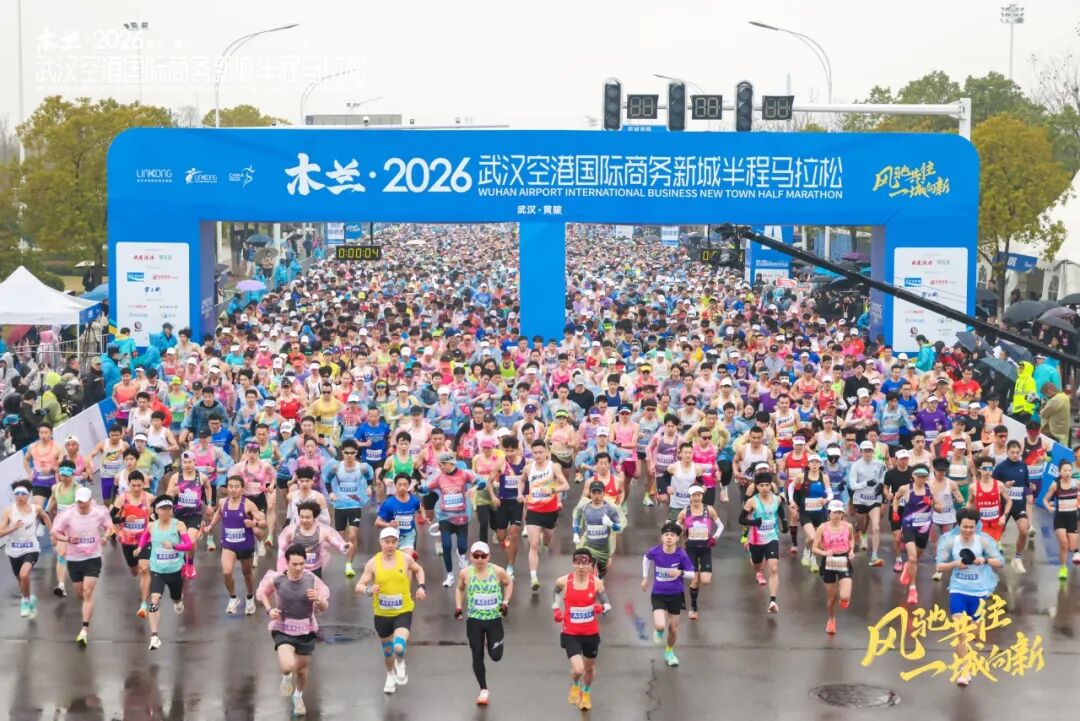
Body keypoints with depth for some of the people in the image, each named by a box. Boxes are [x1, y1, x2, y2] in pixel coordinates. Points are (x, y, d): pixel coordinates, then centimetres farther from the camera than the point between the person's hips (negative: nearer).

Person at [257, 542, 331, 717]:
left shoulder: (312, 580, -15)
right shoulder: (276, 579, -16)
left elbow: (324, 608, -6)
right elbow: (262, 593, 7)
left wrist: (319, 599, -29)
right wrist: (269, 609, -10)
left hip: (306, 630, 2)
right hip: (283, 630, -2)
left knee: (302, 667, 19)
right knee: (288, 666, -25)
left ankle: (298, 696, 52)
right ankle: (286, 677, 15)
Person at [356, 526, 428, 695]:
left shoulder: (405, 559, -7)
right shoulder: (373, 563, -9)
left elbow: (418, 570, 14)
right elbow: (359, 586, -8)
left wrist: (421, 586, -2)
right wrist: (368, 590, -30)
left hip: (403, 611, -1)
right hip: (382, 613, 2)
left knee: (399, 647, -21)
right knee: (387, 649, 19)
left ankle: (400, 664, 16)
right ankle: (390, 676, 49)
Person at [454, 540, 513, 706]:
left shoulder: (497, 571, -10)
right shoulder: (465, 573, -8)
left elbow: (509, 583, 9)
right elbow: (459, 588, 12)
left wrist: (505, 602, -1)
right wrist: (458, 607, 1)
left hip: (494, 619, -1)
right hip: (474, 620, 1)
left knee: (496, 656, -4)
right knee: (477, 657, 2)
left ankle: (494, 642, 33)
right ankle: (484, 690, 19)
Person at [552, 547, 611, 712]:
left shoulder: (596, 583, -12)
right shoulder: (563, 581, -14)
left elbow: (607, 605, -7)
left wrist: (601, 608, -28)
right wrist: (556, 608, 9)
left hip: (591, 633, 2)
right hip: (571, 634, -2)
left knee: (590, 667, 21)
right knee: (578, 669, -17)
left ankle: (586, 693, 52)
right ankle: (574, 687, 20)